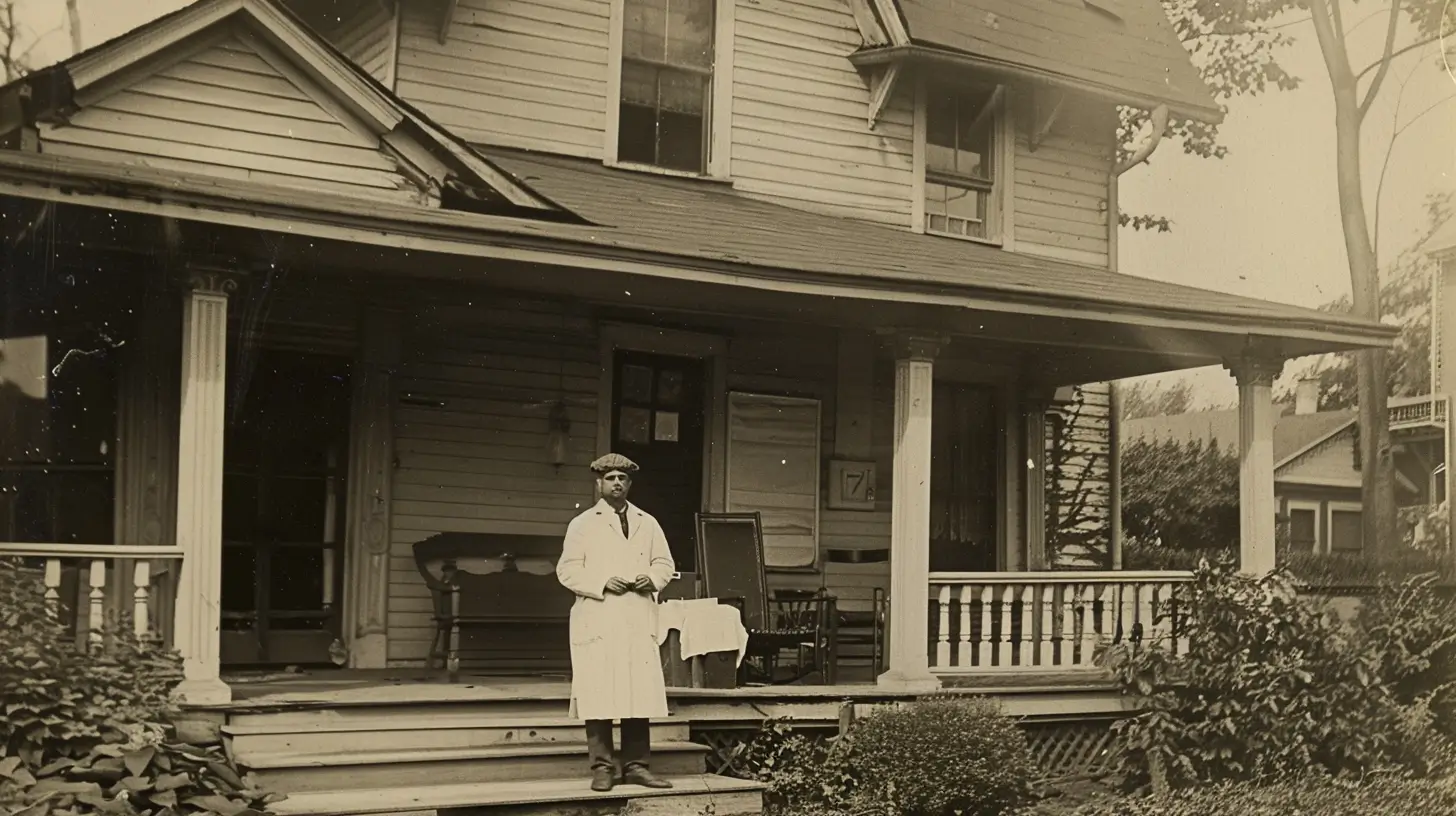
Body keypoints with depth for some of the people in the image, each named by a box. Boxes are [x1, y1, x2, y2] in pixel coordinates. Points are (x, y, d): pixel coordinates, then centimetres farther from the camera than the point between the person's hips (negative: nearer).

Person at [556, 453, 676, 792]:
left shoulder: (648, 523, 17)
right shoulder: (582, 524, 7)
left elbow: (665, 563, 18)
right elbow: (567, 571, 0)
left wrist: (652, 578, -4)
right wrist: (603, 583, -13)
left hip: (640, 621, 3)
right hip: (598, 621, -3)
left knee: (640, 694, 1)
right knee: (598, 696, -5)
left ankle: (636, 765, 8)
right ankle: (602, 767, 2)